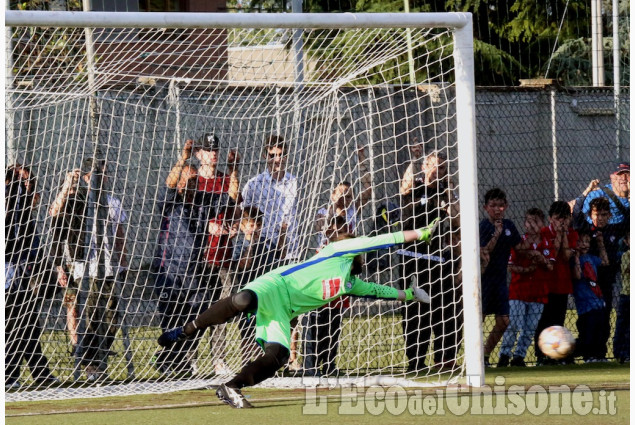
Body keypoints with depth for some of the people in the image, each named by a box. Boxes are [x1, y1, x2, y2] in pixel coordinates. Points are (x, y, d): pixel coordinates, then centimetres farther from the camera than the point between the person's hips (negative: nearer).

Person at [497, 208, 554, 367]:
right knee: (514, 325, -9)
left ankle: (519, 356, 13)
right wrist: (525, 270, -20)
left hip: (538, 293, 3)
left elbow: (550, 267, 2)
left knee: (530, 329, 4)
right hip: (518, 291, -3)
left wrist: (541, 258, -17)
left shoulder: (546, 244, 8)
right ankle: (505, 353, 1)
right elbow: (511, 266, -3)